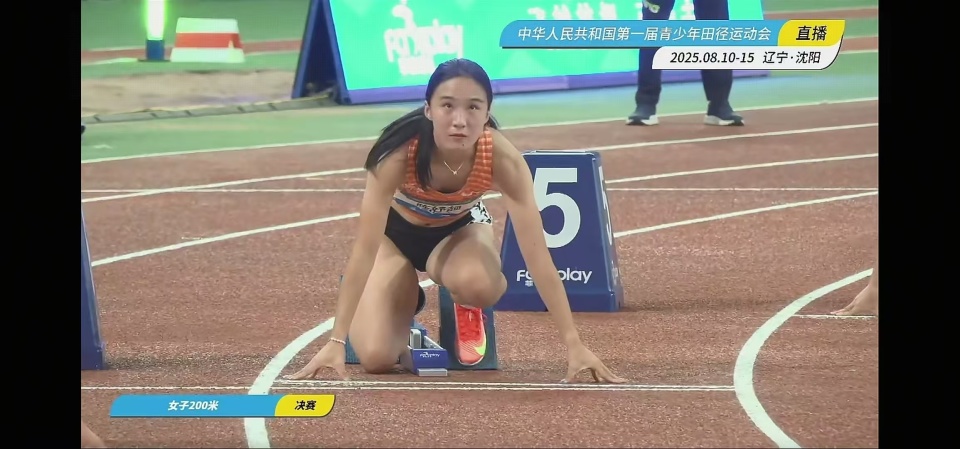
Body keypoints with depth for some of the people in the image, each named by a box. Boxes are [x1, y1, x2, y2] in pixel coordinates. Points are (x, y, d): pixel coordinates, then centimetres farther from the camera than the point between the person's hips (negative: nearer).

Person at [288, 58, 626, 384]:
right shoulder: (399, 154, -38)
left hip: (459, 229, 0)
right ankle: (406, 306, 17)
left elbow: (536, 253, -32)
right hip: (397, 231, 0)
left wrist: (573, 344, -36)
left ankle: (467, 312, 1)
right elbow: (364, 250, -37)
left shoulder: (502, 158, -34)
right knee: (376, 358, -19)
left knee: (475, 283, -37)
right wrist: (336, 341, -43)